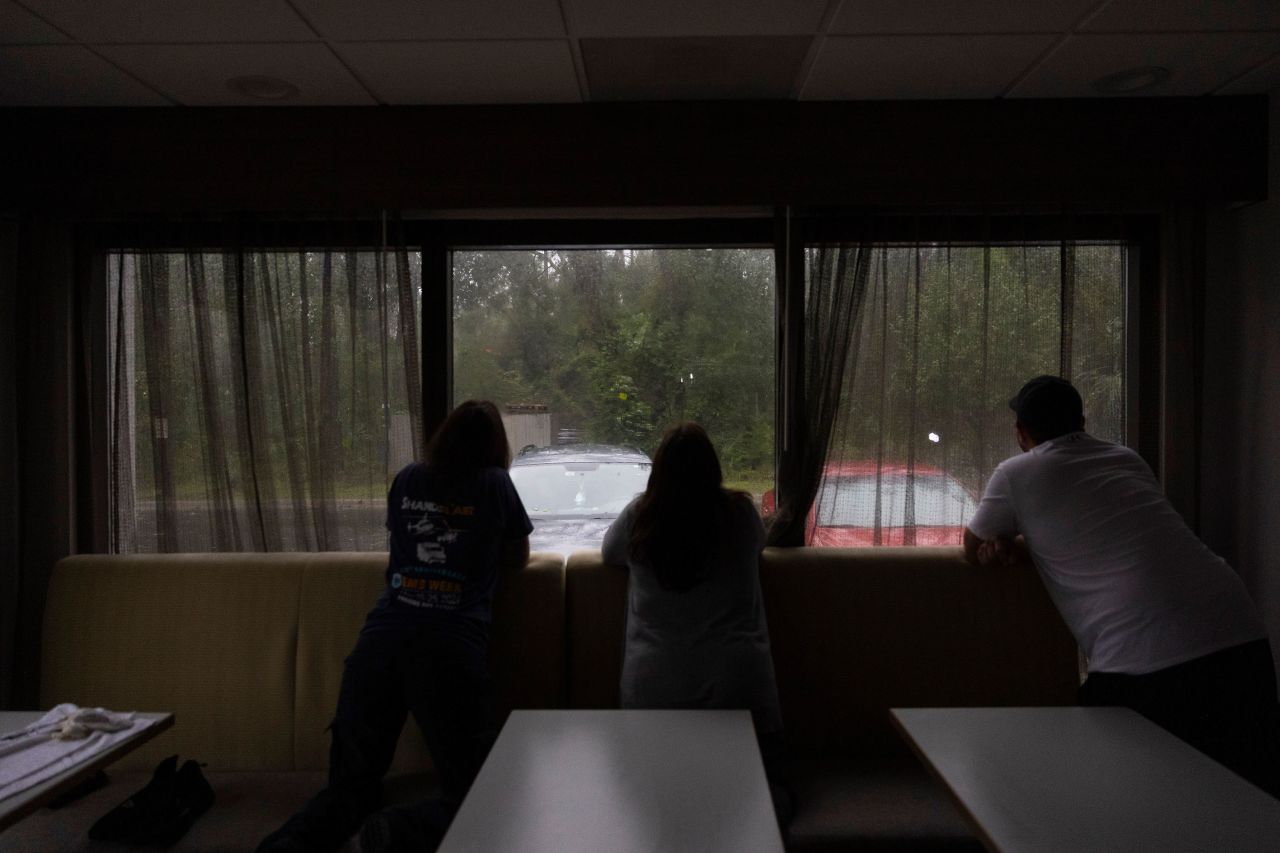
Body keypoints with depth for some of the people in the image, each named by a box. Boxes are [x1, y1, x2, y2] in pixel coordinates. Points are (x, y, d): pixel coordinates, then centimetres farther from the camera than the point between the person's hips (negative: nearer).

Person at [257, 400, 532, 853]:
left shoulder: (407, 480, 17)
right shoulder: (494, 484, 8)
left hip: (379, 640, 4)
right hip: (450, 648, -4)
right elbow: (518, 558, 22)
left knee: (351, 785, 15)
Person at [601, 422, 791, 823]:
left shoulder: (639, 515, -4)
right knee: (765, 788, 11)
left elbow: (609, 552, 17)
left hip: (654, 684, 0)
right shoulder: (740, 511, -3)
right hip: (736, 680, 0)